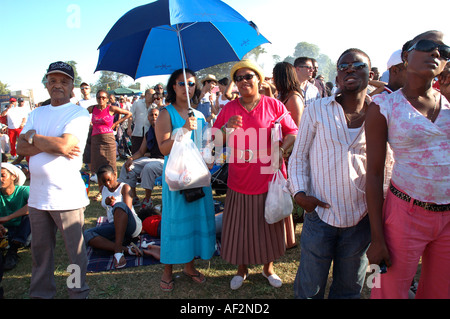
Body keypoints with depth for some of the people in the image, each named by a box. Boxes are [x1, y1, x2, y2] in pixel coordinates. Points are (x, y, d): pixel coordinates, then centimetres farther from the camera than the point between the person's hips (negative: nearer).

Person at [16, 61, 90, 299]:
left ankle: (79, 292, 22)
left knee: (75, 249, 5)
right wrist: (52, 146, -13)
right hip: (37, 193, 6)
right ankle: (41, 293, 34)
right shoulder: (36, 114, 14)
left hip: (66, 195, -5)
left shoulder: (79, 114, -4)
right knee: (40, 249, 17)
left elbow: (65, 144, -20)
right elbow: (20, 147, 2)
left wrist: (33, 137, -5)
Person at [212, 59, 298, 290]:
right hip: (239, 182, 2)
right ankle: (242, 269, 34)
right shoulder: (229, 109, 5)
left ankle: (268, 268, 36)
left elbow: (293, 132, 1)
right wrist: (226, 128, -14)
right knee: (240, 226, 10)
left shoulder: (273, 105, -2)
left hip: (269, 179, -1)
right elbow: (214, 141, 5)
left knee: (269, 225, 13)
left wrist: (281, 149, -16)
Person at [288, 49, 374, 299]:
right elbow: (298, 156, 3)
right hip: (320, 213, -1)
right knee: (309, 289, 11)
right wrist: (299, 192, -9)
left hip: (361, 219, 2)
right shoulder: (317, 110, -1)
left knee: (350, 289, 19)